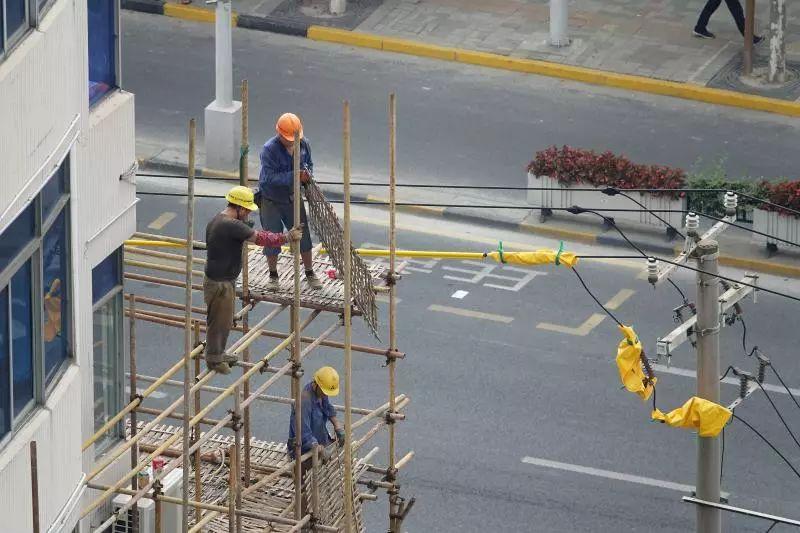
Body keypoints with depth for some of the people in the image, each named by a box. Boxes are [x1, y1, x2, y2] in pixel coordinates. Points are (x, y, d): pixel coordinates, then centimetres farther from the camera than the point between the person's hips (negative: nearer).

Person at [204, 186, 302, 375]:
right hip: (220, 284, -10)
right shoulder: (232, 226, -27)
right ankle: (214, 359, 22)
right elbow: (260, 238, -24)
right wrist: (288, 237, -16)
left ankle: (218, 354, 39)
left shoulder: (216, 221, 7)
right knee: (219, 321, 7)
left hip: (221, 279, 10)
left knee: (225, 321, 24)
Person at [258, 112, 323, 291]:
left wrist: (307, 174, -15)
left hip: (293, 198, 4)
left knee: (303, 236, 9)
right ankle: (273, 275, 27)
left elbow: (309, 164, 9)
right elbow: (270, 178, -32)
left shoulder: (303, 144, -9)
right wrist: (295, 176, -38)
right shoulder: (269, 149, -26)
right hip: (271, 200, -4)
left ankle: (310, 273, 26)